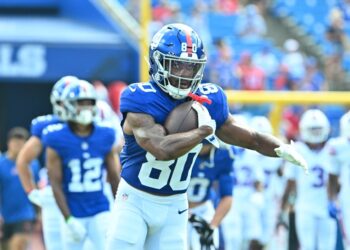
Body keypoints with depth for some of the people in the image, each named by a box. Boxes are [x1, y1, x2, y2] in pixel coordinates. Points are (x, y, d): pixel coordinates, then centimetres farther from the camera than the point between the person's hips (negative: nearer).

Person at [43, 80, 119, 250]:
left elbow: (114, 178, 9)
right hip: (73, 214, -2)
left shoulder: (105, 137, 0)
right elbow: (56, 184, -8)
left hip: (100, 212, 2)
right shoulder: (58, 140, -9)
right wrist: (69, 220, -12)